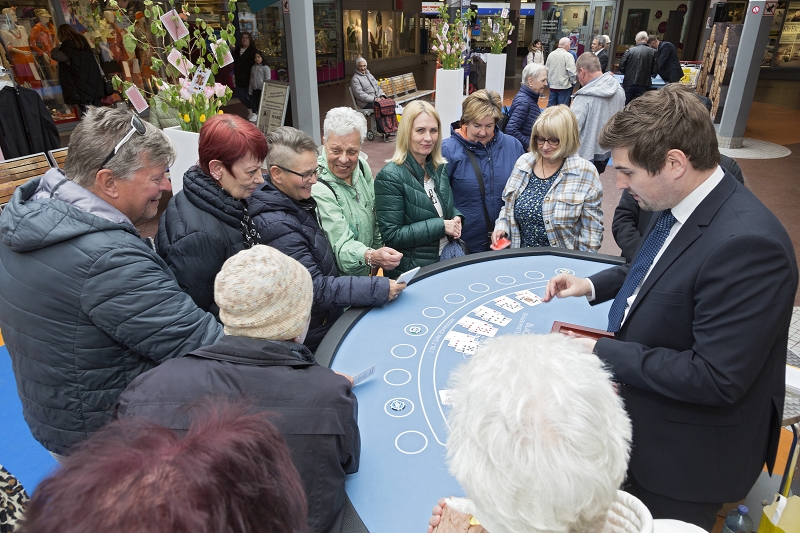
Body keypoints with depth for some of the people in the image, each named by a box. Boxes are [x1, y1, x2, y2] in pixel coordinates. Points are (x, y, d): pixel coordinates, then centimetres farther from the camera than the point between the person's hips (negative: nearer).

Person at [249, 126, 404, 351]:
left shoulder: (294, 202, 2)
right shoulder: (277, 226, -27)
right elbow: (315, 289, -26)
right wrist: (379, 289, -25)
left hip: (327, 320, 8)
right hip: (311, 339, -8)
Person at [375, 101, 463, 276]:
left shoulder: (439, 167, 5)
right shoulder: (390, 177, -16)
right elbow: (391, 235, -18)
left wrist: (456, 217, -2)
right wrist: (440, 226, -19)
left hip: (448, 259, 6)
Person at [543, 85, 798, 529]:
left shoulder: (746, 243, -33)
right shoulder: (681, 208, -5)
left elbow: (716, 379, -32)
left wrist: (604, 353, -25)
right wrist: (592, 285, 2)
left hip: (688, 456, -7)